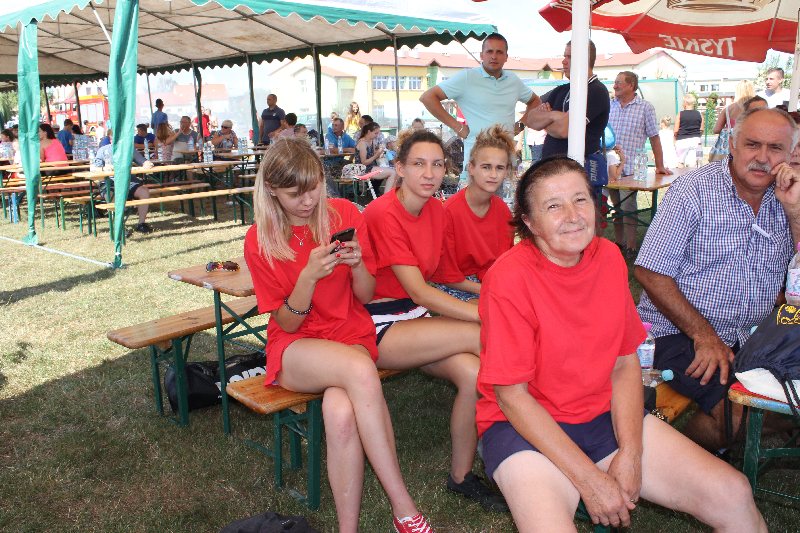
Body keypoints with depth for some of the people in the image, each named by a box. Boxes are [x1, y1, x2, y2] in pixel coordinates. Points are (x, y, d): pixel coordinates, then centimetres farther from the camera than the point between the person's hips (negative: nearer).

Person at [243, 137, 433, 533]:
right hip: (295, 350, -1)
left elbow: (366, 296, 3)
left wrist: (357, 264, -19)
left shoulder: (345, 214, -2)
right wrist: (309, 275, -23)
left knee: (342, 412, -34)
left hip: (351, 335, 1)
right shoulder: (259, 241, -5)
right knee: (360, 368, -36)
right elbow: (288, 323, -6)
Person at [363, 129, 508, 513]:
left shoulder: (436, 209, 5)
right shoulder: (383, 214, -17)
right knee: (481, 337, -23)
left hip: (417, 314, 6)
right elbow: (418, 293, -21)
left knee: (473, 373, -21)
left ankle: (462, 475, 0)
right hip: (379, 325, -6)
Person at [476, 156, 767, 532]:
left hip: (607, 415, 6)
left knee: (734, 497, -5)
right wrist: (588, 479, -19)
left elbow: (625, 363, 2)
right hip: (525, 427, -5)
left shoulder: (609, 257, -1)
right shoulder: (508, 278, -19)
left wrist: (630, 454, -11)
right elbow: (511, 395, -17)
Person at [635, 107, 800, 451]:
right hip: (679, 332, -6)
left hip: (754, 335, 6)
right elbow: (650, 273, -13)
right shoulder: (694, 191, -8)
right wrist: (704, 336, -16)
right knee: (739, 411, -24)